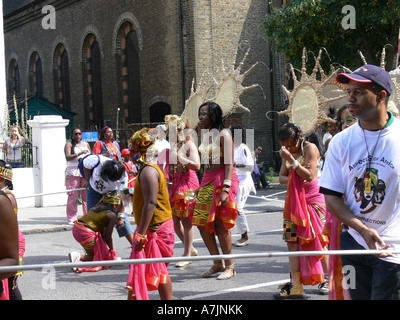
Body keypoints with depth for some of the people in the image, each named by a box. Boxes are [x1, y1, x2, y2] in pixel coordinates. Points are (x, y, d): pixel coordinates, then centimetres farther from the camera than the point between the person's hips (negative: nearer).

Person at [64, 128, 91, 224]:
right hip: (73, 173, -4)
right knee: (73, 196, -5)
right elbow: (68, 157, -12)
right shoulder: (69, 144, 4)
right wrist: (79, 153, -24)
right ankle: (72, 219, -2)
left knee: (87, 195, -2)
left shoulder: (86, 144, 18)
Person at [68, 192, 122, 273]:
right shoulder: (112, 215, 2)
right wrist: (112, 249, 17)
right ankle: (79, 256, -15)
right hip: (86, 233, -8)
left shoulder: (97, 208, 22)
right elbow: (108, 237, 2)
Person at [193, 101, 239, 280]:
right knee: (202, 223, 6)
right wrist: (201, 185, 14)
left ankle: (229, 267, 6)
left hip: (221, 182, -8)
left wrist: (226, 189, -23)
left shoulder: (223, 134, -9)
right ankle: (217, 263, 18)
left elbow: (229, 163, -16)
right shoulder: (205, 135, 14)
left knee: (220, 224, -6)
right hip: (206, 182, 8)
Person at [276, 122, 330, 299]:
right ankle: (295, 285, 2)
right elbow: (281, 177, 8)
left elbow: (310, 175, -19)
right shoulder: (288, 152, 8)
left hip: (312, 199, -6)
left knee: (317, 239, -3)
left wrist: (291, 160, -24)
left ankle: (327, 279, 11)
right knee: (292, 240, 0)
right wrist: (292, 179, -13)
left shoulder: (309, 148, -12)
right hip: (294, 201, 6)